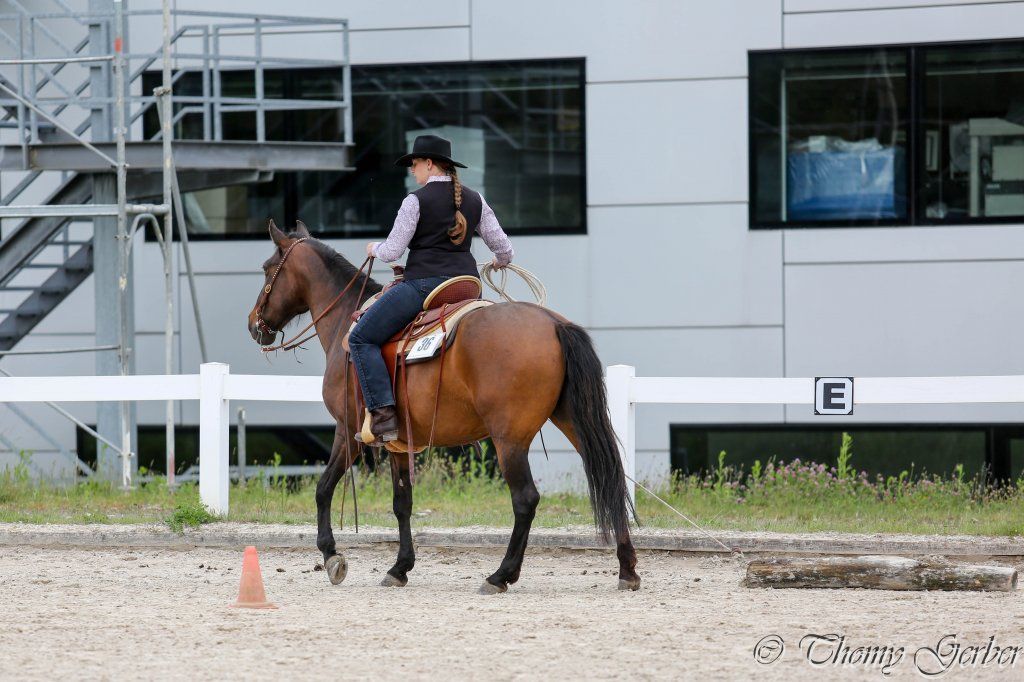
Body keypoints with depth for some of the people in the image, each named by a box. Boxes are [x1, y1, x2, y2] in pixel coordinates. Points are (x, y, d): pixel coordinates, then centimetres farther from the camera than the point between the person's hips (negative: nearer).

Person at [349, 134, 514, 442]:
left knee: (361, 338, 0)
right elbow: (504, 248, 13)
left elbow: (392, 252, -6)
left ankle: (384, 416, -16)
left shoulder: (416, 201, -6)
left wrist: (375, 249, 17)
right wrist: (501, 262, 38)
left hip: (423, 283, -6)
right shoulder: (475, 200, 12)